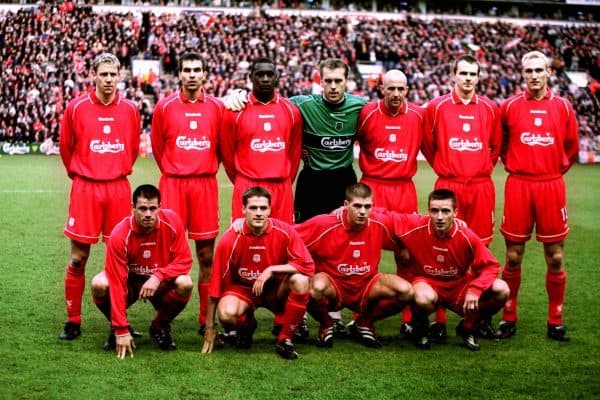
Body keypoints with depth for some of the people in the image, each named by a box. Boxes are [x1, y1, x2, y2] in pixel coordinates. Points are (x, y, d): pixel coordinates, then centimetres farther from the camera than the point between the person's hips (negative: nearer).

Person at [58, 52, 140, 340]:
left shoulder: (130, 110, 4)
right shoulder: (76, 107, -2)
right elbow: (65, 146, 9)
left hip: (119, 189, 2)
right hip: (85, 189, -2)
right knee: (78, 258, 0)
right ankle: (73, 321, 11)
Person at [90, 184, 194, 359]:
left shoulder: (172, 220, -20)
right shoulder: (120, 235, -26)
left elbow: (184, 260, -15)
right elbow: (117, 283, -28)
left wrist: (158, 276, -34)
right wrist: (121, 331, -31)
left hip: (160, 285, 1)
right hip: (130, 282, -1)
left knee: (185, 284, -31)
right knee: (99, 285, -31)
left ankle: (160, 327, -1)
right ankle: (117, 328, 0)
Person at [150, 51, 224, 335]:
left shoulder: (217, 108, 6)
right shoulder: (164, 107, 3)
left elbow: (222, 146, 13)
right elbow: (157, 146, 12)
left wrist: (207, 171, 12)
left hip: (206, 185, 1)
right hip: (172, 184, -1)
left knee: (206, 254, 3)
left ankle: (206, 318, 10)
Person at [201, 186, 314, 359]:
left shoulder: (284, 232, -16)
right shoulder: (230, 240, -17)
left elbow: (307, 266, -18)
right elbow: (217, 283, -13)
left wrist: (271, 270, -27)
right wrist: (210, 327, -11)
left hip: (275, 290, 1)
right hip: (241, 289, -1)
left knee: (301, 281, -30)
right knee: (227, 313, -34)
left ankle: (285, 339, -13)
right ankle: (247, 325, 7)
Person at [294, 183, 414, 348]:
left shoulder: (380, 225, -11)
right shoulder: (324, 225, -20)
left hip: (366, 287, 3)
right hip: (333, 288, -3)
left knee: (406, 291, -21)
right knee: (317, 287, -39)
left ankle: (365, 323, 8)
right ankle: (326, 326, -2)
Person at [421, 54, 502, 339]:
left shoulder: (490, 109, 7)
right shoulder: (437, 107, 1)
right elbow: (426, 143, 11)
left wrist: (485, 167, 12)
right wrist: (442, 168, 9)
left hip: (481, 187, 2)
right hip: (448, 186, -2)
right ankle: (439, 319, 2)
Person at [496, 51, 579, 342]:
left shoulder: (563, 107, 5)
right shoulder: (509, 106, 2)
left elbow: (572, 147, 13)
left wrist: (556, 170, 9)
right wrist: (512, 165, 10)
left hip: (552, 187, 1)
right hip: (518, 186, -1)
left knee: (555, 258, 4)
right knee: (513, 257, 4)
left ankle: (556, 320, 14)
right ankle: (508, 318, 16)